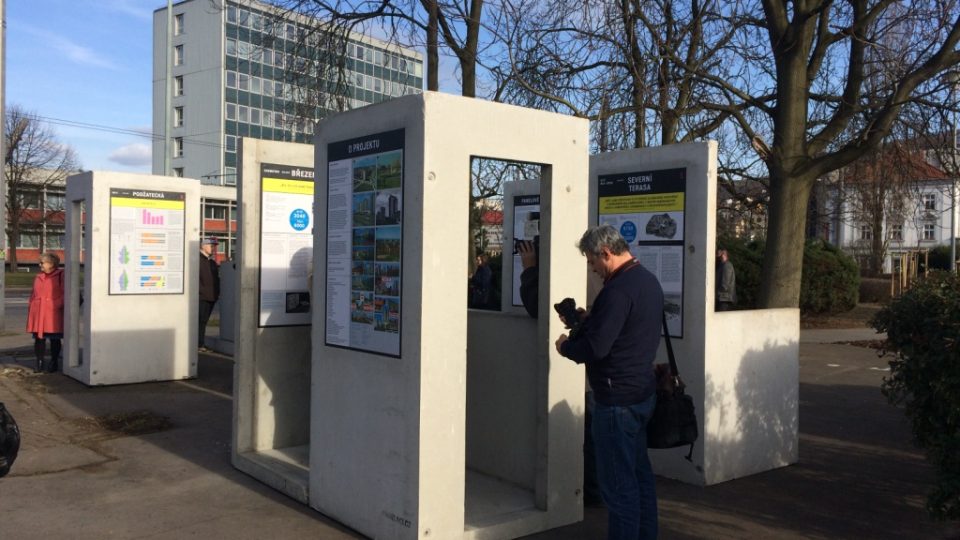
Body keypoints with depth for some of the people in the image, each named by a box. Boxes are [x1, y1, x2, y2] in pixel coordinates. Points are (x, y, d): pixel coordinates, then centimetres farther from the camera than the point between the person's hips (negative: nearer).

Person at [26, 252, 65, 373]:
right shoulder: (39, 277, 15)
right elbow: (33, 294, 19)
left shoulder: (60, 275, -3)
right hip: (38, 313, 5)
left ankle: (53, 363, 13)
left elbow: (64, 293, -6)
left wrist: (58, 306, -14)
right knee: (38, 337, 5)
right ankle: (39, 363, 12)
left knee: (54, 339, 3)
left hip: (53, 313, -5)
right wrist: (31, 308, 10)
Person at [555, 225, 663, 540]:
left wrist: (565, 346, -6)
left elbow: (595, 347, -24)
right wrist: (586, 320, 12)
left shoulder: (618, 289, -21)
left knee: (618, 483, -1)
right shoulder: (648, 280, 11)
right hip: (643, 392, 10)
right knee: (639, 474, 18)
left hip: (617, 398, -10)